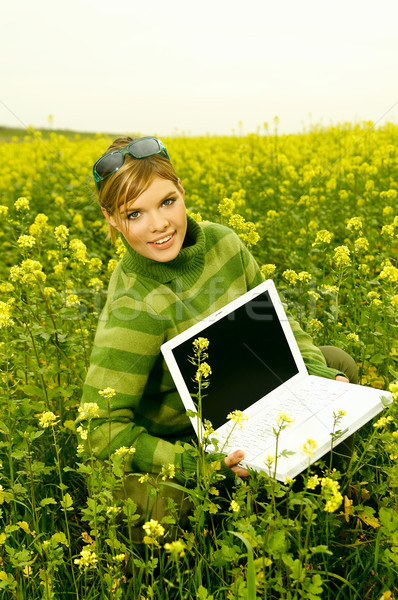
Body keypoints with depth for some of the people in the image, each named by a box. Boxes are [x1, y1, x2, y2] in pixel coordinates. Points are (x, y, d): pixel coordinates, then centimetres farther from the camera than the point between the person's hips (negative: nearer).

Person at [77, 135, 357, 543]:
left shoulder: (221, 242, -15)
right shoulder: (134, 308, -33)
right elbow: (105, 429, -29)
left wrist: (322, 376, -11)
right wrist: (194, 462, -39)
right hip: (170, 439, -6)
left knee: (337, 362, 3)